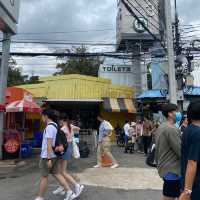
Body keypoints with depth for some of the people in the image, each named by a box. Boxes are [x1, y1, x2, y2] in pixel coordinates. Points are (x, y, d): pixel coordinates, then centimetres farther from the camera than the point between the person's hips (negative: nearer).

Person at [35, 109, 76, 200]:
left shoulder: (49, 127, -19)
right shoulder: (55, 126, 12)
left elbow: (49, 143, -23)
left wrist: (49, 159, -23)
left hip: (48, 156, -9)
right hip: (54, 155, 9)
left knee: (44, 177, 5)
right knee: (57, 174, 10)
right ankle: (69, 193, 8)